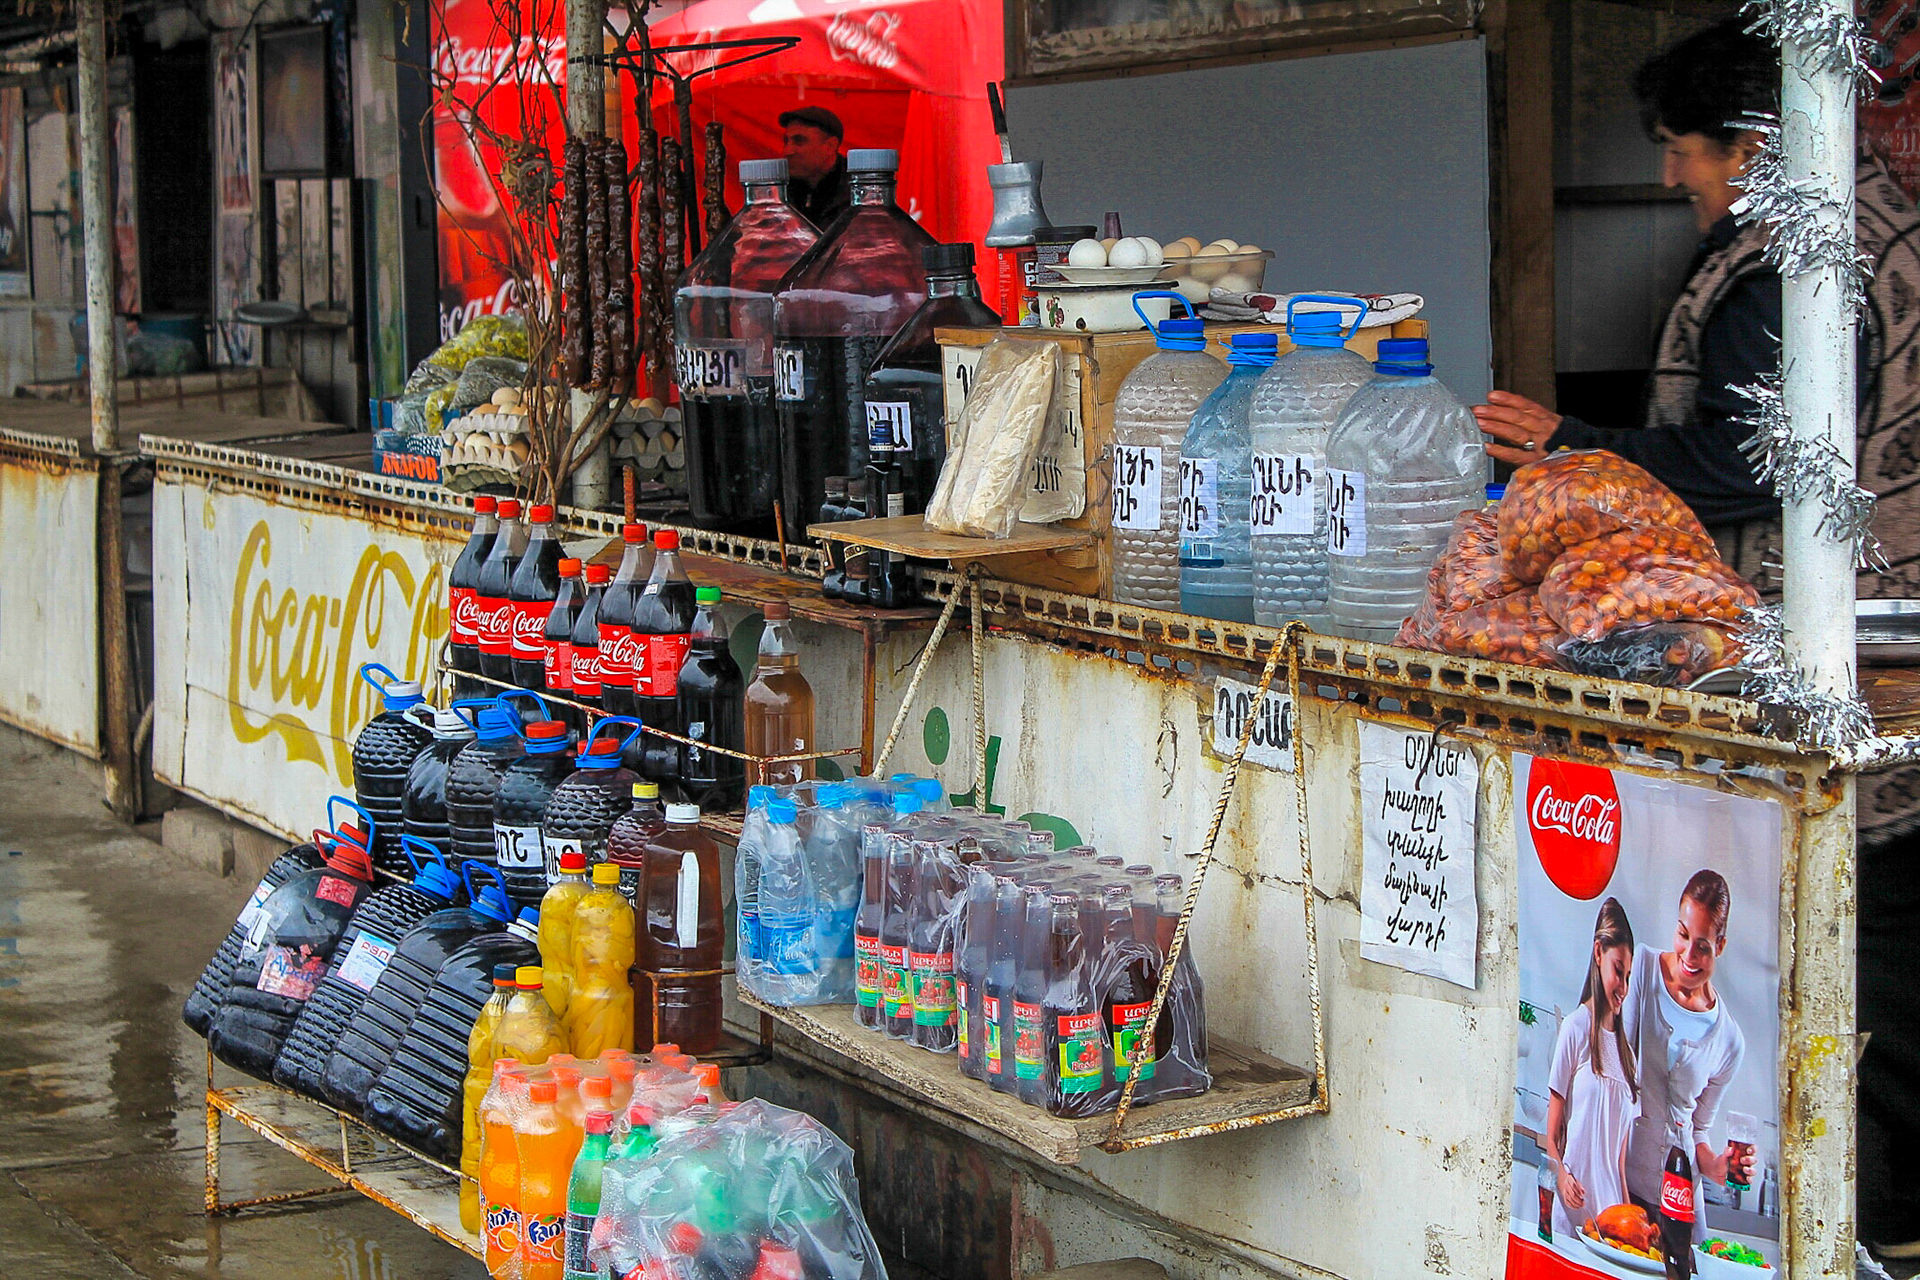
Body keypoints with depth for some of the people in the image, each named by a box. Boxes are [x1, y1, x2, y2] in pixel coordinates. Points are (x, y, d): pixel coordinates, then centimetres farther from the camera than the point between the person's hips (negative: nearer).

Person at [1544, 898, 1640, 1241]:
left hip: (1612, 1205, 5)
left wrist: (1626, 1204, 8)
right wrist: (1562, 1175, -18)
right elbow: (1551, 1132, -2)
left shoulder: (1624, 1045, 14)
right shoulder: (1576, 1027, -3)